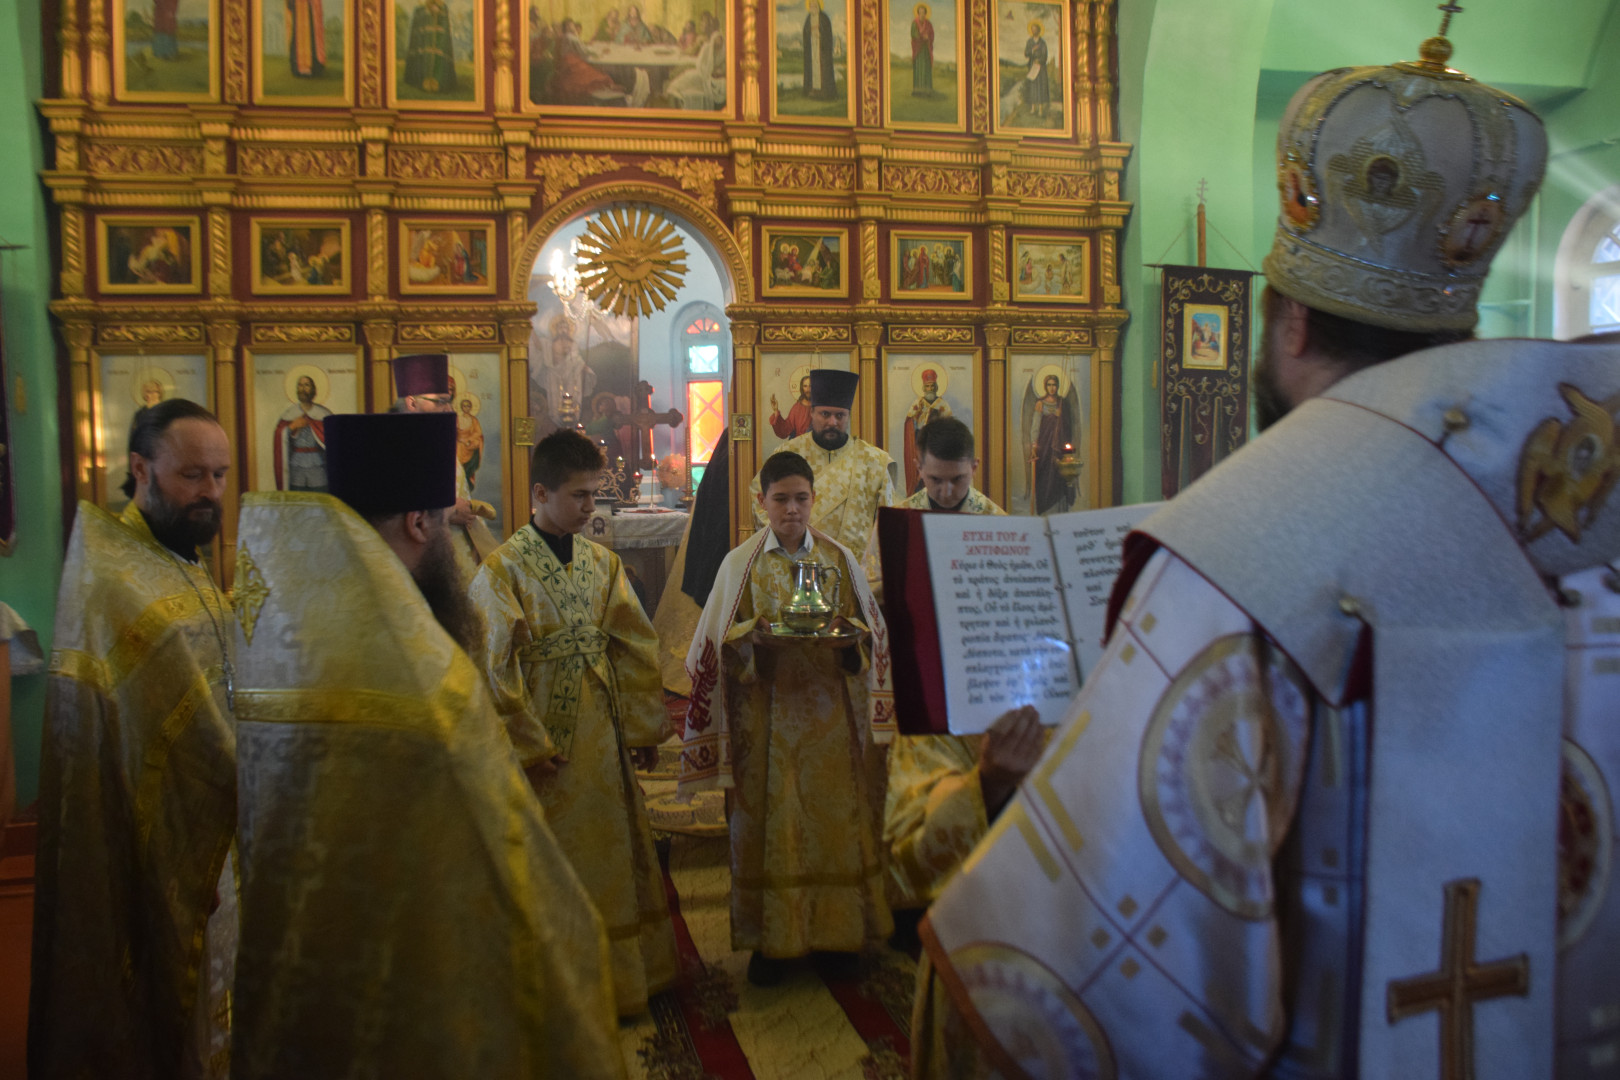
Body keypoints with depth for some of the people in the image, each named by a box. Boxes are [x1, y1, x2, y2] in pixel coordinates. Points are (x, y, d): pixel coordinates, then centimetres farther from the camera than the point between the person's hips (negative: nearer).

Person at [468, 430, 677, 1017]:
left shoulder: (602, 562, 3)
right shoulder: (502, 569, -11)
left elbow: (637, 647, 5)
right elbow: (496, 668, -13)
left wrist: (643, 727, 3)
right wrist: (530, 746, -14)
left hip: (602, 736, 5)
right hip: (543, 736, -5)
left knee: (610, 851, 15)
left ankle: (622, 977, 32)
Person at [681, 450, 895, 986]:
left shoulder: (840, 558, 5)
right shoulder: (741, 563, 2)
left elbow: (870, 631, 8)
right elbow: (722, 642, 1)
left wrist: (848, 636, -14)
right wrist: (755, 635, -20)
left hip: (829, 709, 1)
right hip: (767, 710, -1)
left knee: (834, 815, 5)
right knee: (769, 818, 1)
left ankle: (837, 927, 20)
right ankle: (771, 937, 14)